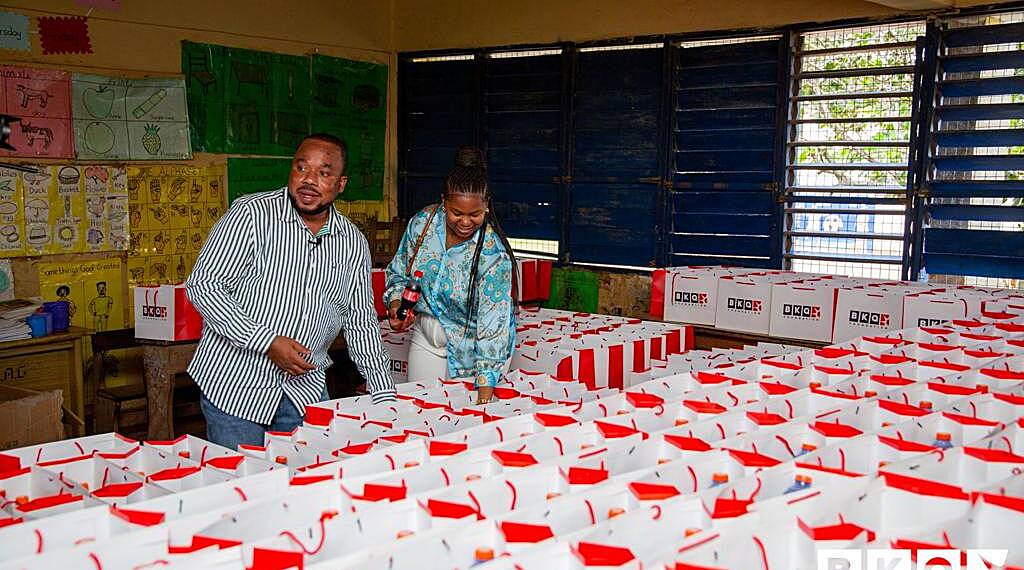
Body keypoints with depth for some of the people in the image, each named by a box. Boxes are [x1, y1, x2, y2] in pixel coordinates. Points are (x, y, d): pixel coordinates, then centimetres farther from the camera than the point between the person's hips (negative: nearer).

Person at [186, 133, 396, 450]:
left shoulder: (353, 243, 6)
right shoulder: (252, 213, -9)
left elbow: (361, 323, 11)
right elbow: (202, 286, -13)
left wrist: (385, 398, 6)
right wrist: (267, 342, -21)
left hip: (306, 389, 4)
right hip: (235, 383, -4)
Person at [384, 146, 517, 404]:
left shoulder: (494, 253, -23)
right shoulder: (422, 223, -11)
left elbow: (493, 325, -26)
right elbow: (398, 273, 6)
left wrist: (484, 395, -31)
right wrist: (395, 304, -15)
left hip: (470, 351, -4)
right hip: (425, 339, 4)